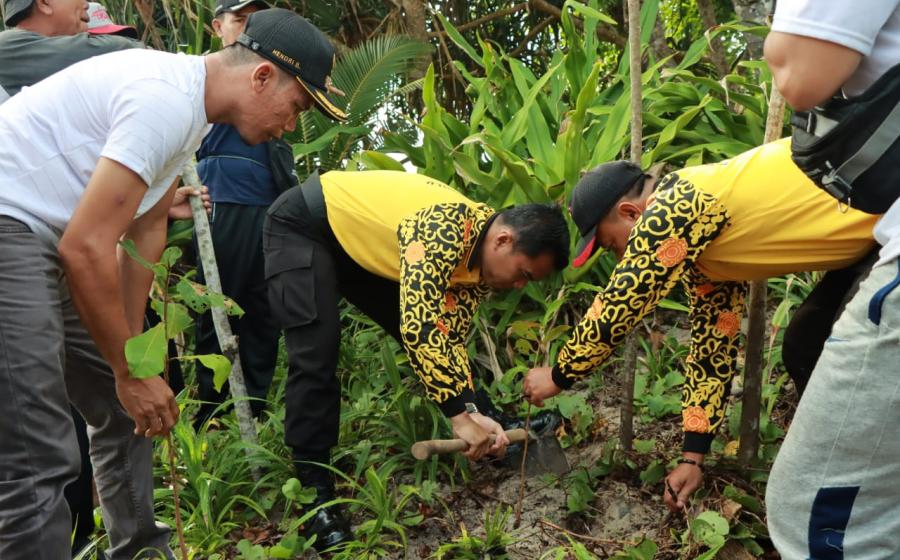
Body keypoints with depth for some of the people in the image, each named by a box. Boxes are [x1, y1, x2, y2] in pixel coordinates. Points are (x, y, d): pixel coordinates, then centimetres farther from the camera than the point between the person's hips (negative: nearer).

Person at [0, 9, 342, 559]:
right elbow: (86, 247, -24)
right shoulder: (167, 100, -22)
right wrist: (130, 370, -14)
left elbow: (147, 229, 15)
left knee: (127, 409, 16)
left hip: (46, 238, 11)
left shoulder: (190, 101, 10)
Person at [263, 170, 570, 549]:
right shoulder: (446, 228, -37)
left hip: (361, 243, 8)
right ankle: (315, 495, -10)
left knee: (428, 342, 5)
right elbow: (420, 326, -43)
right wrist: (460, 415, -38)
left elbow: (448, 338, -5)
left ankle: (501, 434, 18)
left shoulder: (479, 260, -9)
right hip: (301, 226, -8)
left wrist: (473, 412, -17)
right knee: (317, 354, -18)